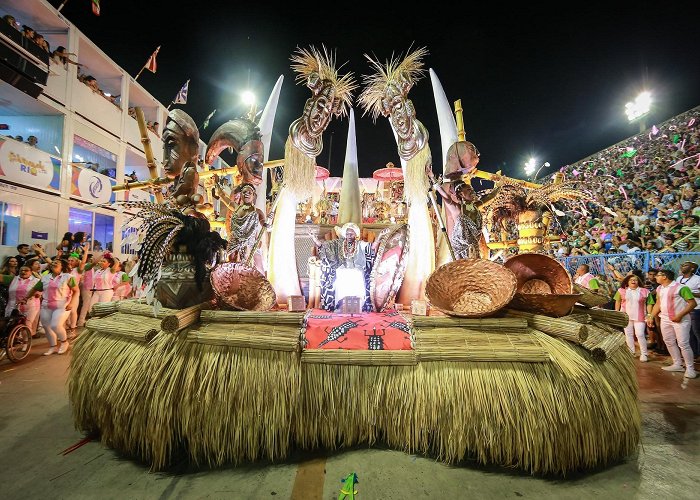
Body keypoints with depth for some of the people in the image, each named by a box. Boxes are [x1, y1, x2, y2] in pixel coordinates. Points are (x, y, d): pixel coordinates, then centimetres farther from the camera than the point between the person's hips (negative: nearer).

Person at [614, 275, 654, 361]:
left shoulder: (645, 291, 1)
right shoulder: (622, 291, 5)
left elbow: (649, 304, 1)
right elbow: (617, 302, 10)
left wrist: (649, 314, -5)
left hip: (639, 317, -2)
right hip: (626, 316, 2)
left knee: (640, 335, -7)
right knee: (628, 334, 9)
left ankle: (644, 354, 6)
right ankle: (631, 353, 21)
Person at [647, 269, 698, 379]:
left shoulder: (681, 287, -13)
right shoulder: (659, 289, 9)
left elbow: (693, 303, -14)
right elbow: (658, 304, 17)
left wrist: (680, 315, -20)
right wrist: (651, 316, 10)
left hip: (680, 320, -7)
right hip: (665, 319, 7)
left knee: (683, 344, -5)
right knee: (669, 342, 11)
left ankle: (690, 368, 6)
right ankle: (677, 364, 22)